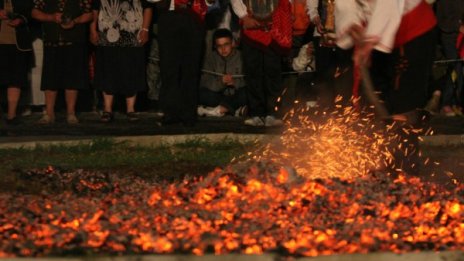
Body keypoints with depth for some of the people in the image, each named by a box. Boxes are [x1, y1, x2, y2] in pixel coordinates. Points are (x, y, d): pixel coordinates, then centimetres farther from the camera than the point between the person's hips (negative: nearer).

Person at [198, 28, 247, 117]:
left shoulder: (241, 56, -3)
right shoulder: (211, 58, 2)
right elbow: (205, 83, -9)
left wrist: (235, 82, -30)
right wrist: (220, 82, -28)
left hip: (235, 95, -2)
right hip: (218, 95, 2)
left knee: (246, 92, -32)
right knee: (202, 94, -27)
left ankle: (219, 109, -28)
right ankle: (236, 109, -27)